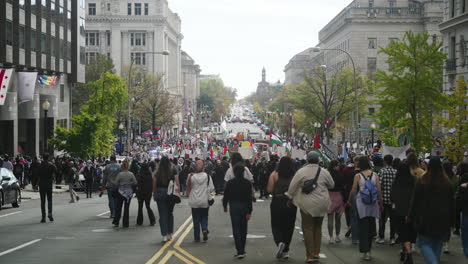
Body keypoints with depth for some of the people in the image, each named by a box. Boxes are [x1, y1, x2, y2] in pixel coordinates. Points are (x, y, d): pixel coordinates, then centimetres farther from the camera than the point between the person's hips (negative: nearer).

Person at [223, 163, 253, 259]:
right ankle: (242, 251, 23)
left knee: (236, 230, -1)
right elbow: (249, 198, -8)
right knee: (243, 230, 14)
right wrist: (249, 212, -7)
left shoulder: (230, 183, -7)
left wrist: (225, 206, 16)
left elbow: (226, 196, -1)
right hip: (245, 207, 2)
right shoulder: (248, 183, -5)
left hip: (234, 207, -2)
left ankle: (240, 251, -10)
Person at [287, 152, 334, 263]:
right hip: (321, 204, 3)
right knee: (318, 228, 17)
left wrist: (290, 198, 12)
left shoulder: (301, 172, -8)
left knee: (308, 229, 1)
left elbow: (292, 186, -3)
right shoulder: (324, 172, -1)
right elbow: (331, 185, 14)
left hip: (306, 204, -3)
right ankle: (316, 253, 20)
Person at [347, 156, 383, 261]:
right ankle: (368, 249, 20)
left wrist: (349, 201, 10)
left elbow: (353, 191, -6)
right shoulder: (375, 175, -4)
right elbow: (379, 190, -3)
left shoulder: (358, 176, -8)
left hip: (361, 204, -2)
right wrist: (380, 203, 9)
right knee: (371, 226, 14)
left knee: (363, 227, 5)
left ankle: (365, 251, 1)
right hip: (373, 204, 2)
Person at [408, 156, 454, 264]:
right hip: (443, 219, 3)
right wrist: (451, 221, 13)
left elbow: (415, 202, -4)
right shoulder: (447, 183, 2)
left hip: (426, 219, -3)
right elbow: (452, 203, 7)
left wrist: (411, 217, 7)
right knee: (437, 245, 14)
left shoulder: (422, 182, -8)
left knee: (424, 243, 2)